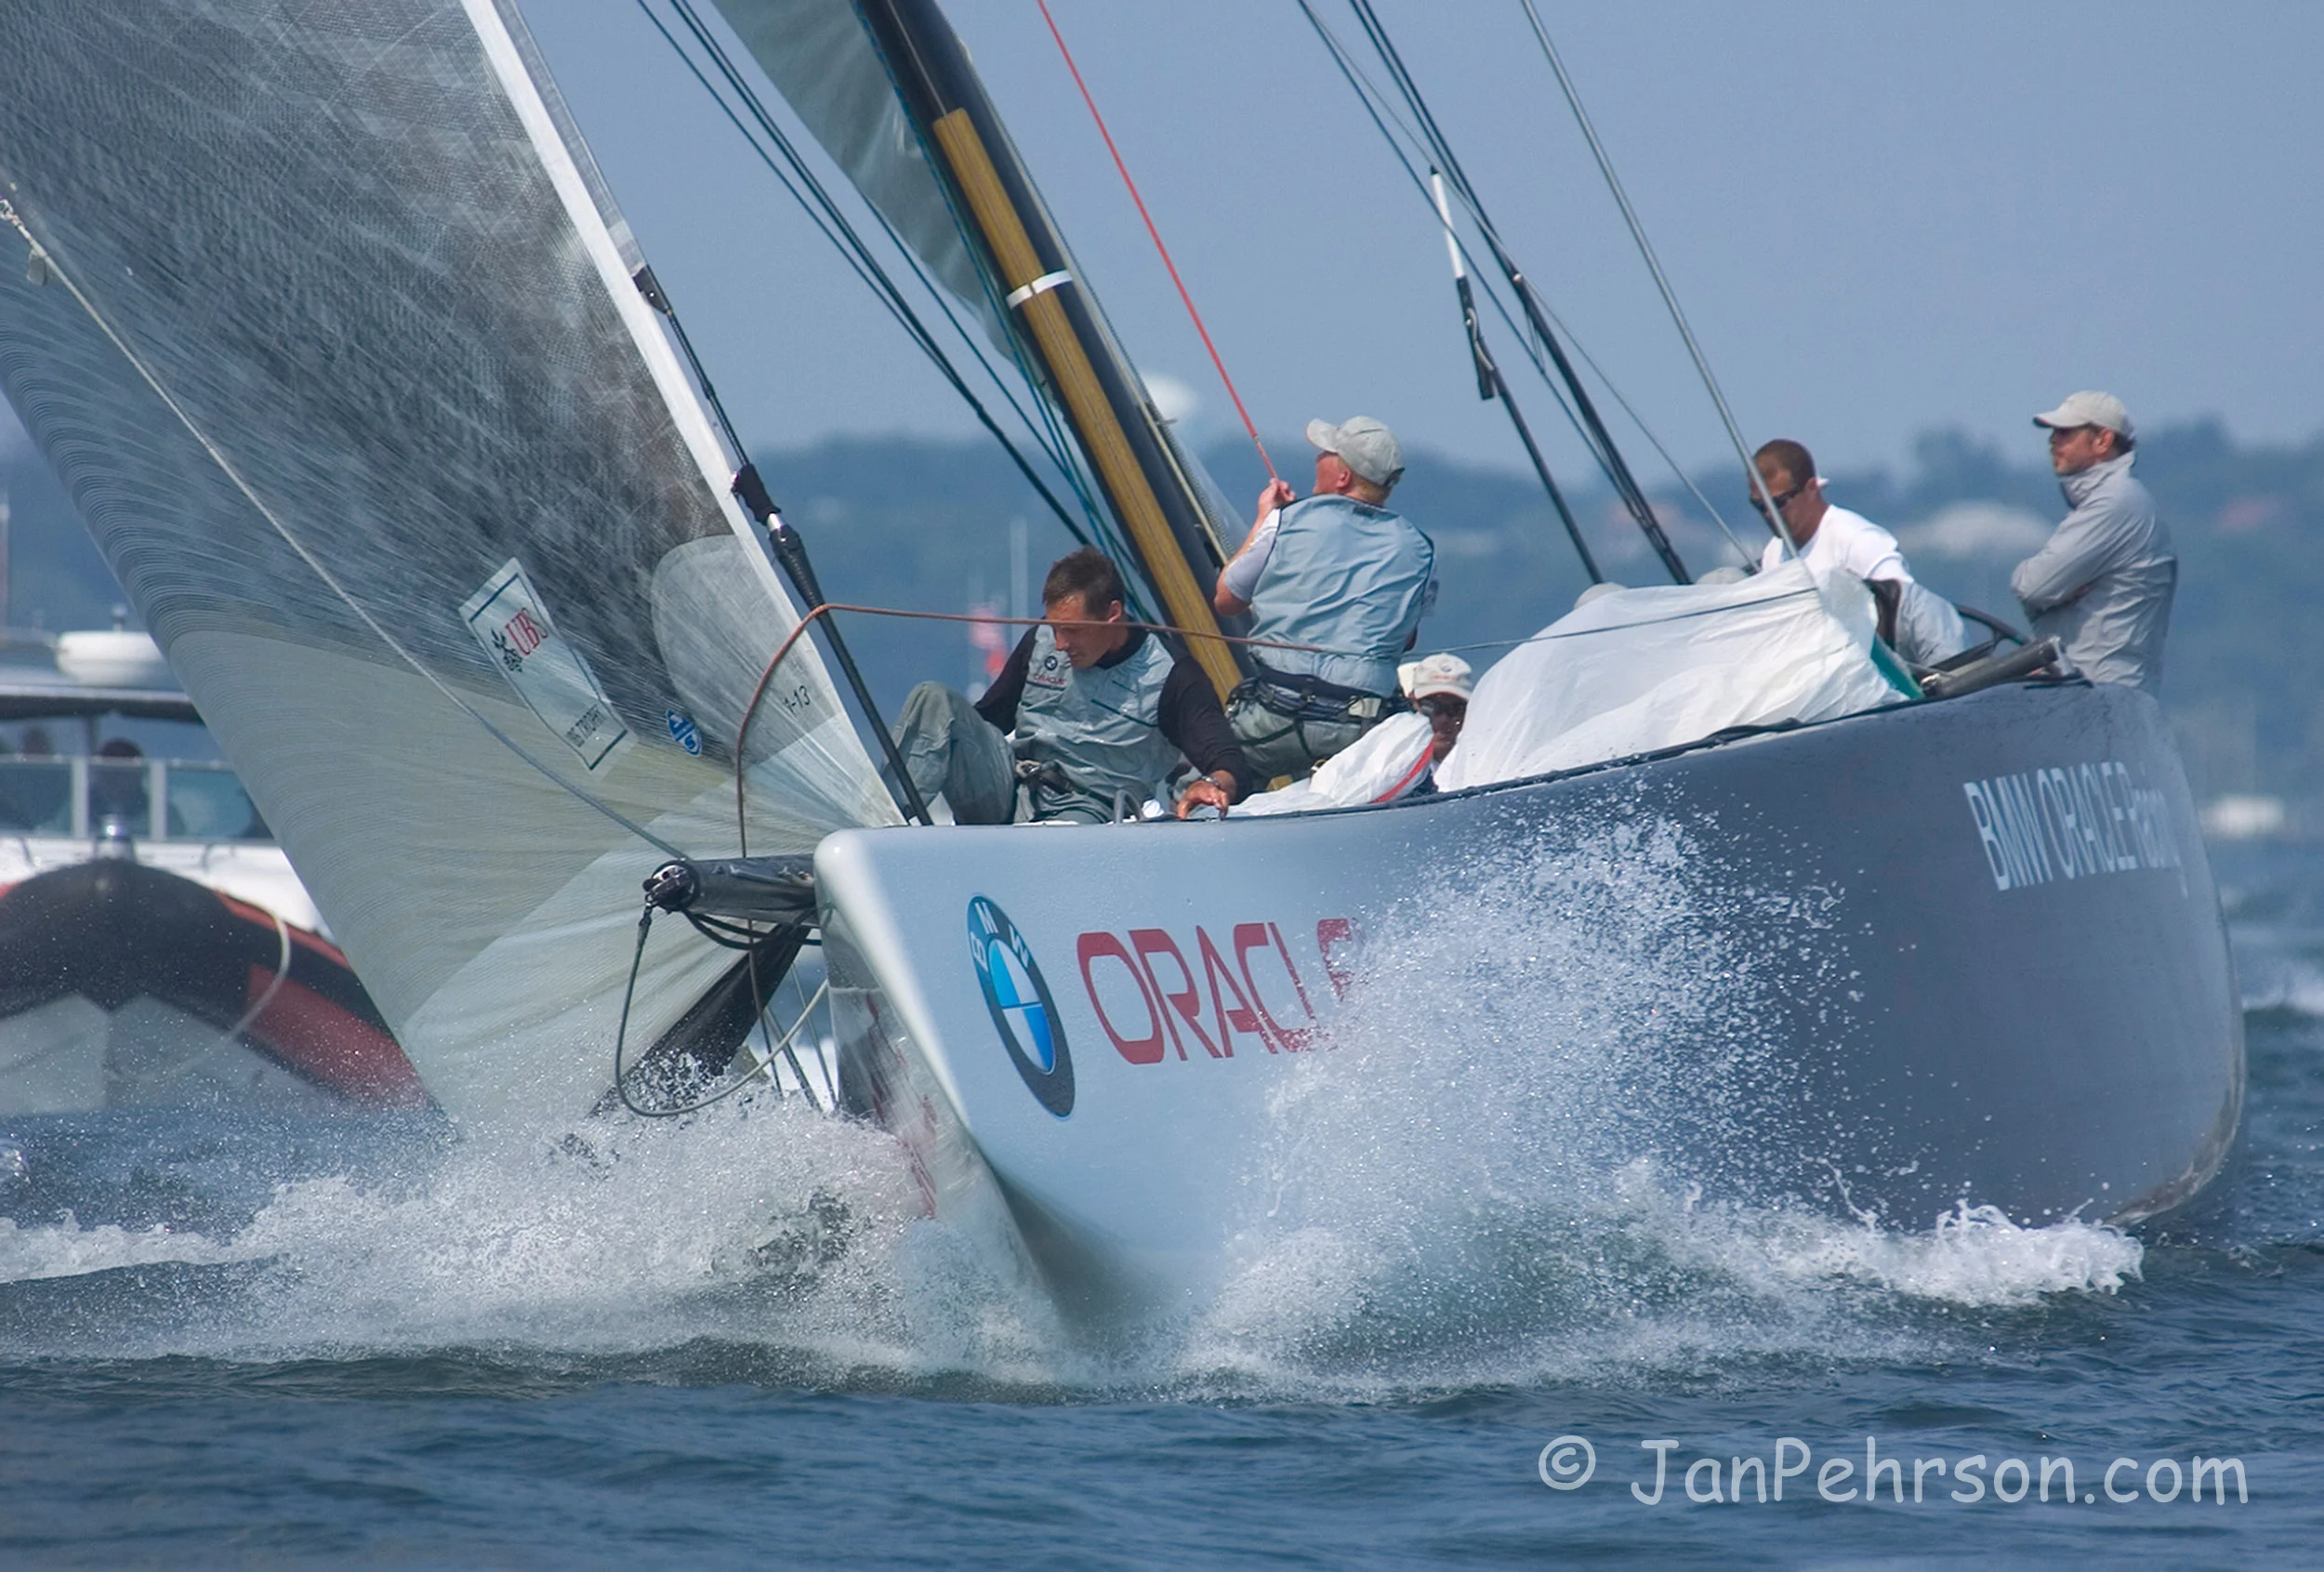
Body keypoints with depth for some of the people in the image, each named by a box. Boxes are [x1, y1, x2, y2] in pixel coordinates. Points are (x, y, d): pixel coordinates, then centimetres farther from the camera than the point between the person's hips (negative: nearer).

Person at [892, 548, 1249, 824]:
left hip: (1085, 807, -5)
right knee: (936, 700, -18)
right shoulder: (1040, 643, 12)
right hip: (1006, 791, 5)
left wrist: (1214, 784, -37)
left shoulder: (1170, 676, -3)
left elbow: (1232, 767, -11)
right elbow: (986, 718, 25)